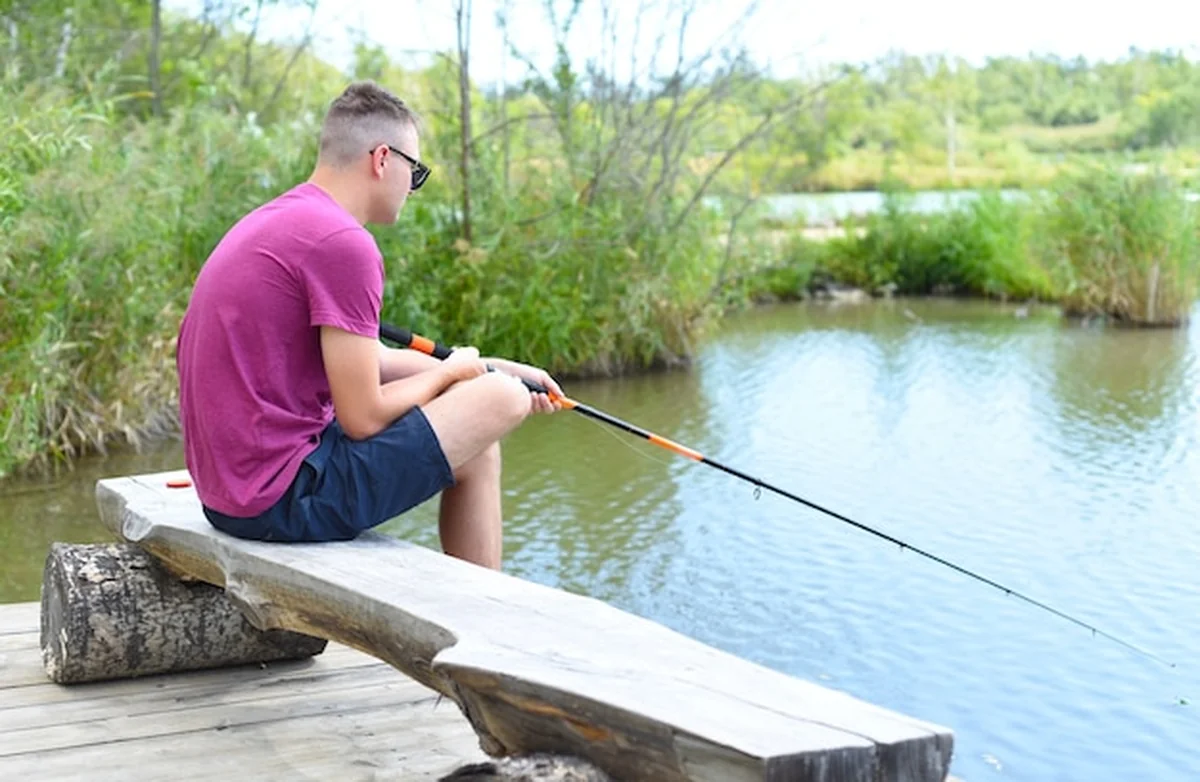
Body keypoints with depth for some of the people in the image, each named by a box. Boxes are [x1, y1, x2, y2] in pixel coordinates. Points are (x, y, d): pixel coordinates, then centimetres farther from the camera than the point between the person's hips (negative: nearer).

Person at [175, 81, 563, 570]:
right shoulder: (342, 242, -17)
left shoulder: (272, 222, 14)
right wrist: (451, 372, 2)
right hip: (285, 501, -10)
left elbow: (375, 362, 20)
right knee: (500, 401, -6)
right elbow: (363, 417, -16)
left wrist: (491, 371, 17)